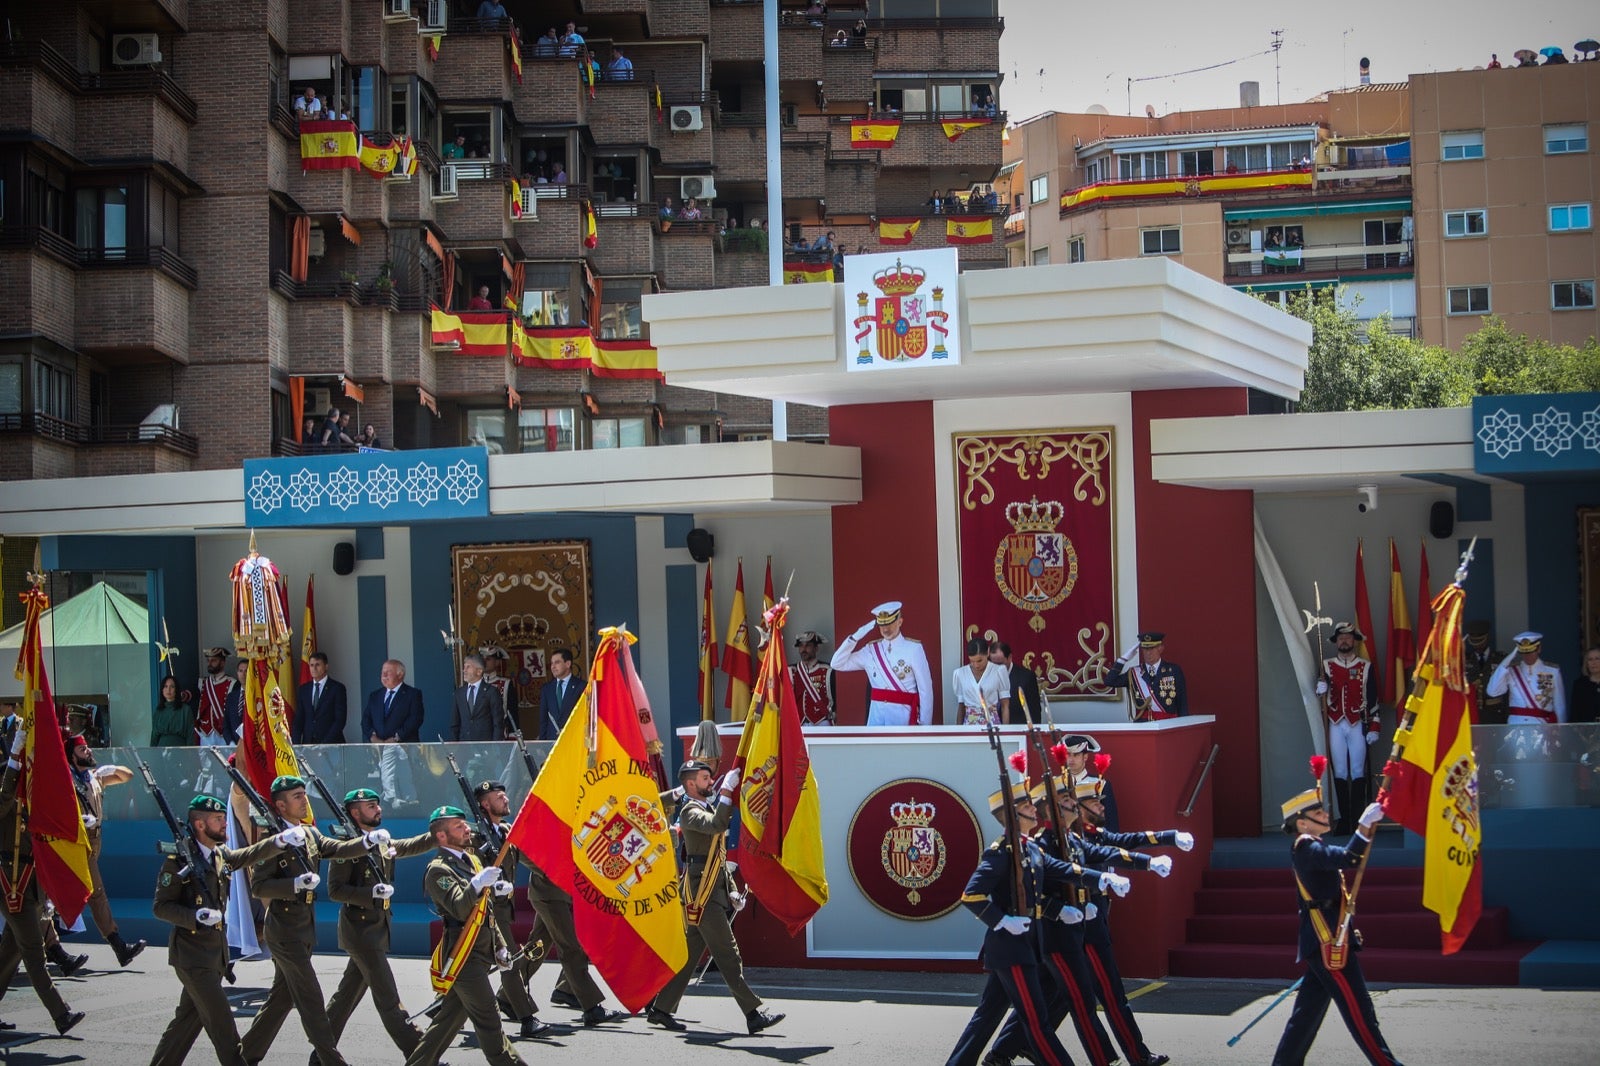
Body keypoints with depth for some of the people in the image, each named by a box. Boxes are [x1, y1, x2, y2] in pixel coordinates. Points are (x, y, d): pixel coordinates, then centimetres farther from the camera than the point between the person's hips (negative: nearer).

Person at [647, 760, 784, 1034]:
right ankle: (753, 1014, -12)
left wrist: (731, 891, 17)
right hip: (703, 894, -10)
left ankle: (660, 1008, 14)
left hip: (714, 891, 10)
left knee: (690, 953, 10)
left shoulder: (708, 808, 23)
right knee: (727, 954, -10)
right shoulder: (690, 811, -8)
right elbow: (717, 825, -31)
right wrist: (726, 791, -26)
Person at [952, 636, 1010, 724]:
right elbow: (961, 706, 11)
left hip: (992, 723, -2)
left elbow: (1005, 706, 0)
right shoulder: (959, 673, 4)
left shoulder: (999, 671, -2)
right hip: (969, 724, 2)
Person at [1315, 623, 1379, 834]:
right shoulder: (1327, 666, 9)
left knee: (1358, 773, -1)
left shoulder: (1366, 668, 5)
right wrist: (1321, 687, -23)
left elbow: (1373, 700, 4)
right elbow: (1321, 692, 1)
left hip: (1358, 725, -1)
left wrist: (1373, 728, -1)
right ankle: (1344, 819, 4)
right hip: (1336, 726, 1)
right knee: (1340, 773, 2)